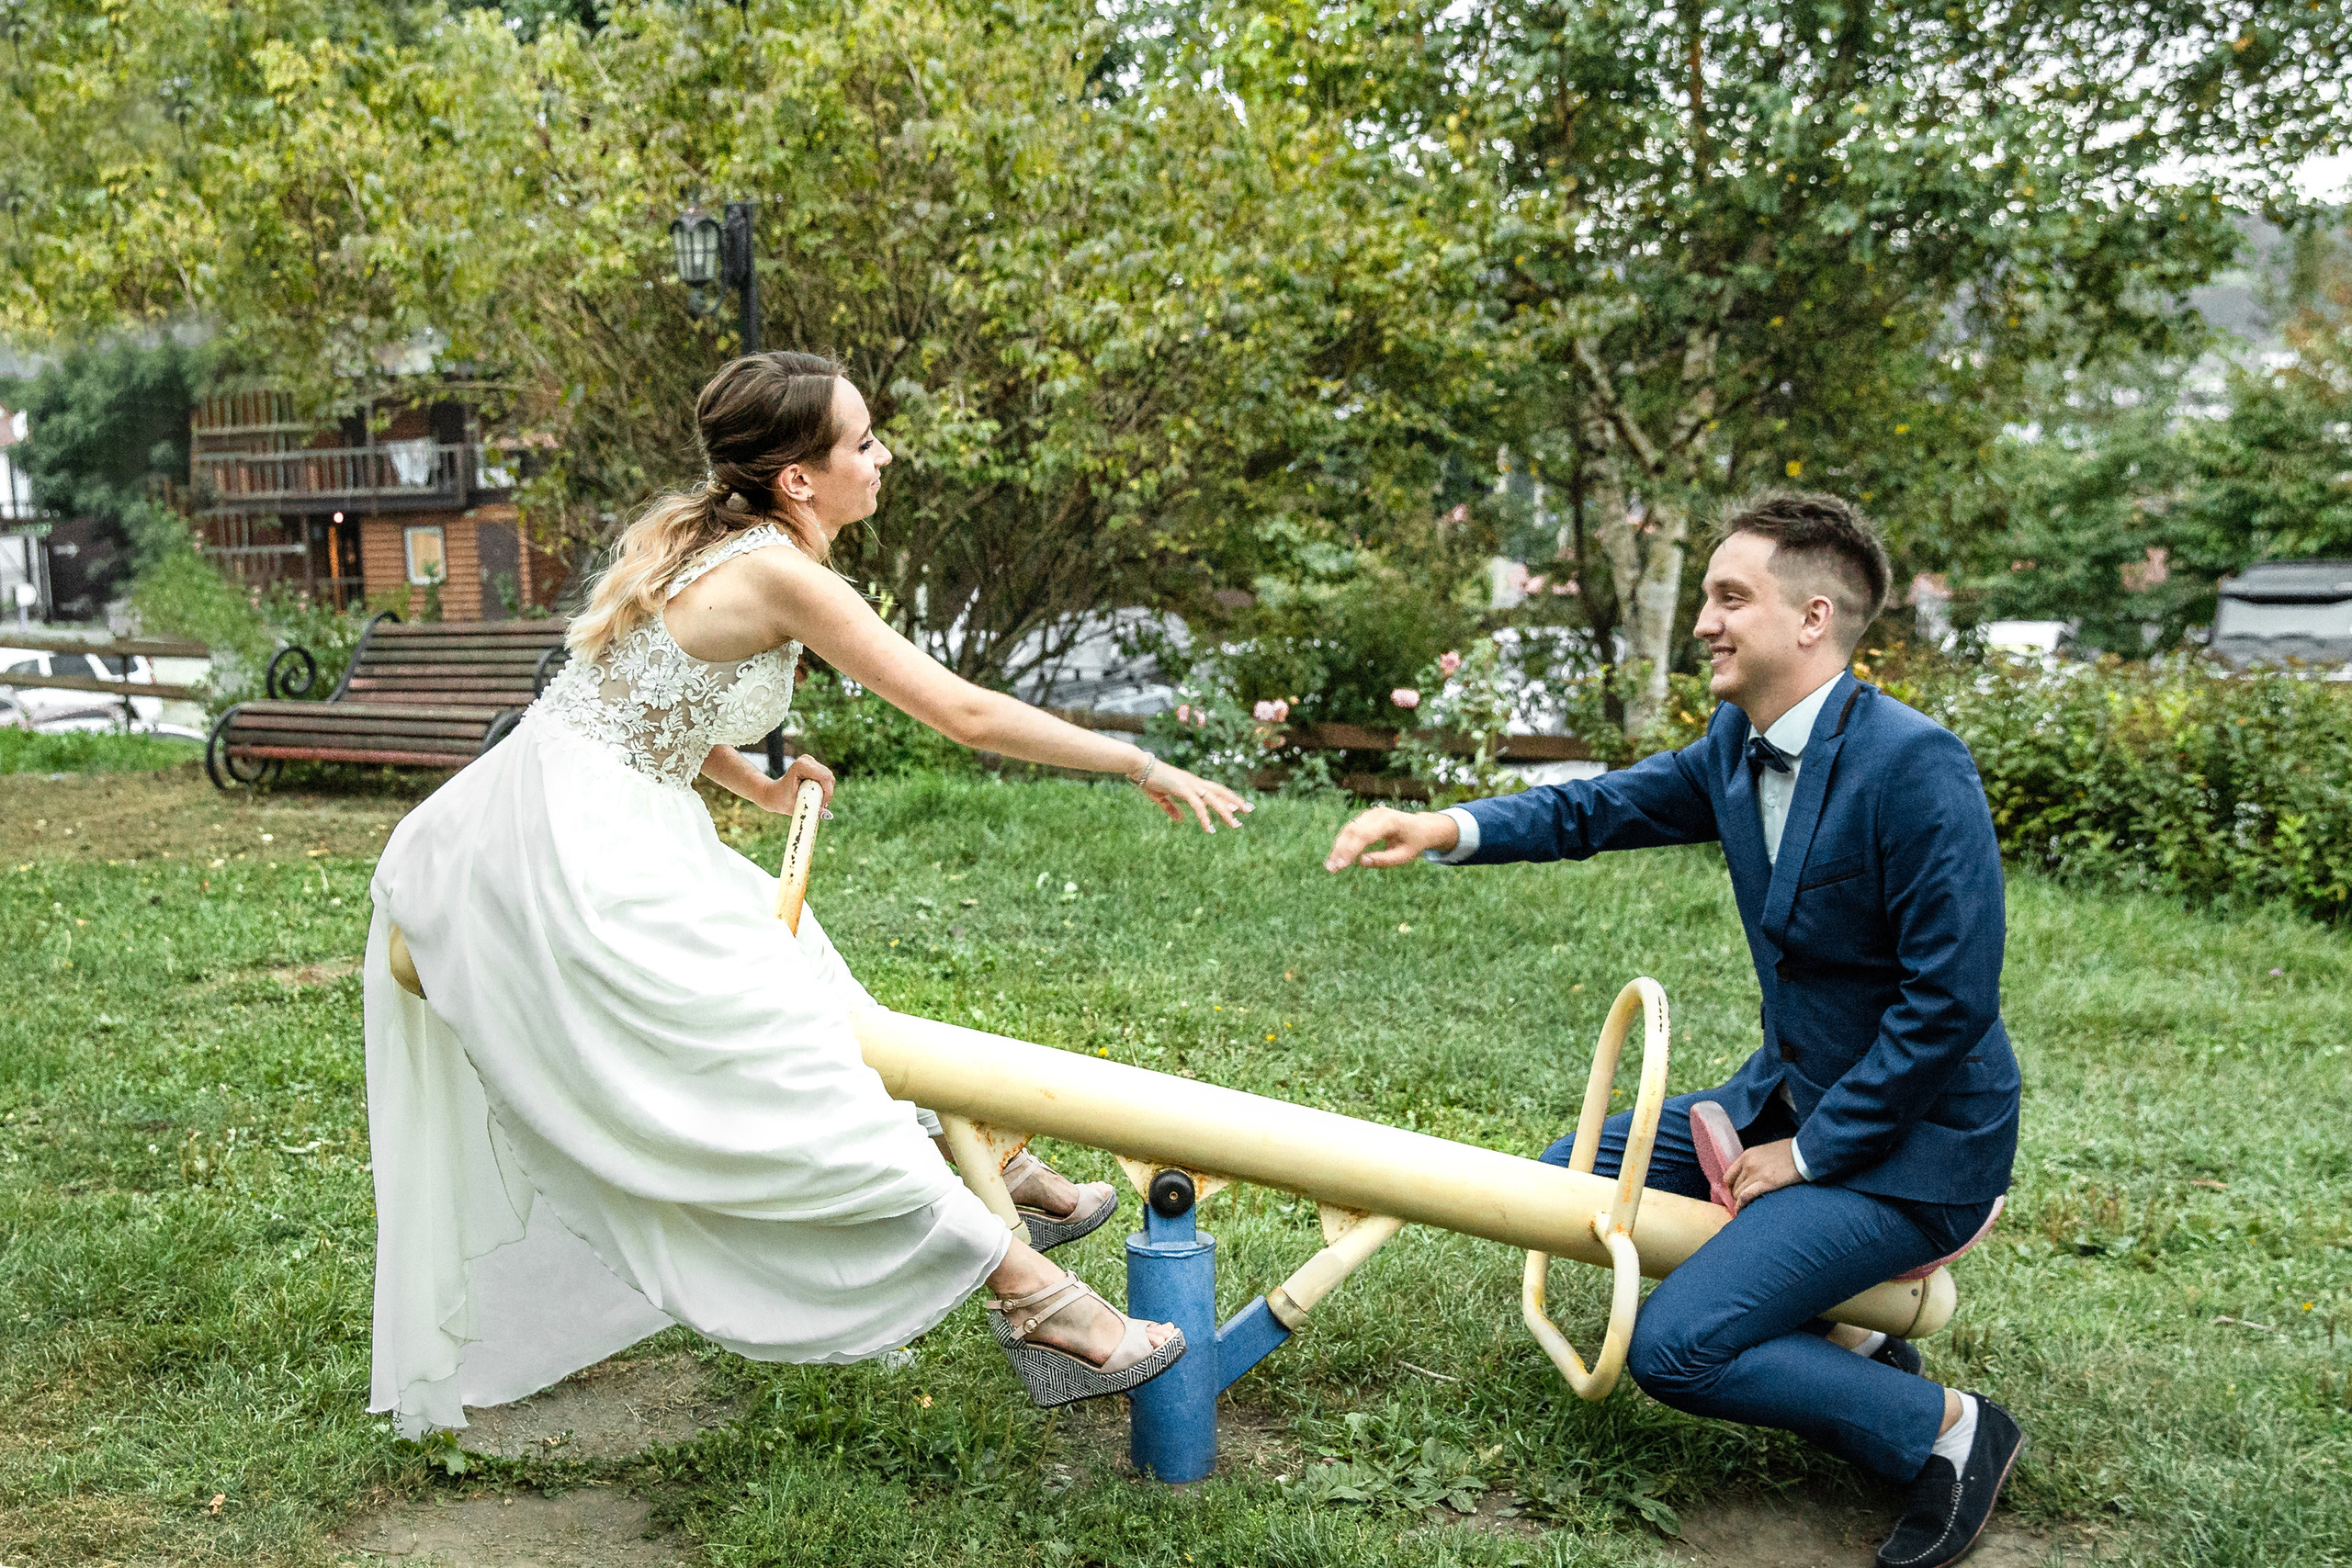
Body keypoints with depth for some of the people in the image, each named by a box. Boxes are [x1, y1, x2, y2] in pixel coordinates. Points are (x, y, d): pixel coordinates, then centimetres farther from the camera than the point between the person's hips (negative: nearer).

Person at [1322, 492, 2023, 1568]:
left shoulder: (1914, 763, -25)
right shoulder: (1739, 744, 1)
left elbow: (1952, 1001, -25)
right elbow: (1601, 808, 5)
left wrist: (1808, 1154, -18)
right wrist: (1448, 828, -15)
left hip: (1911, 1141, -9)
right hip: (1787, 1096, 9)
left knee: (1673, 1347, -18)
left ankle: (1943, 1428, 3)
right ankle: (1839, 1352, 13)